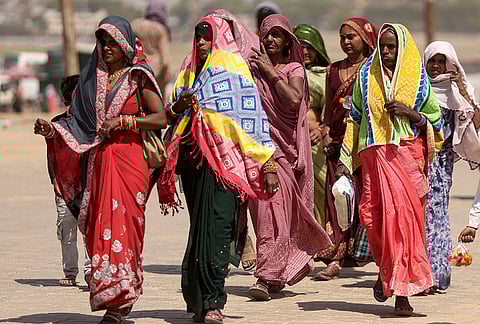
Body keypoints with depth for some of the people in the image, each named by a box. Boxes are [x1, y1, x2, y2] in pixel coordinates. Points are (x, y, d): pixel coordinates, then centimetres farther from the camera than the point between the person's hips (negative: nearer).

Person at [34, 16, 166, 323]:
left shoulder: (137, 76, 0)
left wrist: (124, 121, -17)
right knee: (100, 226, 1)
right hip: (98, 160, 5)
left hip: (128, 159, -5)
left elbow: (161, 117, -6)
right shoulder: (94, 77, 16)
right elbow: (80, 119, 17)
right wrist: (53, 129, -1)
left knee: (121, 226, -10)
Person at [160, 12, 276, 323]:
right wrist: (179, 106, -3)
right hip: (193, 158, 6)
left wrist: (268, 164, -10)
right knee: (201, 227, 7)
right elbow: (169, 114, 21)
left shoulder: (234, 71, 1)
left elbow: (253, 119, -5)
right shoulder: (190, 72, 19)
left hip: (223, 159, -6)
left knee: (215, 227, -14)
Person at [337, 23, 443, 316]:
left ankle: (402, 293, -7)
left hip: (408, 154, -1)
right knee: (376, 218, -8)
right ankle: (386, 270, 21)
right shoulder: (367, 77, 11)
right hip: (375, 156, 1)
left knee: (405, 217, -10)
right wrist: (345, 160, 7)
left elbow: (435, 121, 11)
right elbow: (355, 119, 14)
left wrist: (410, 113, -9)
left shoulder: (418, 79, 7)